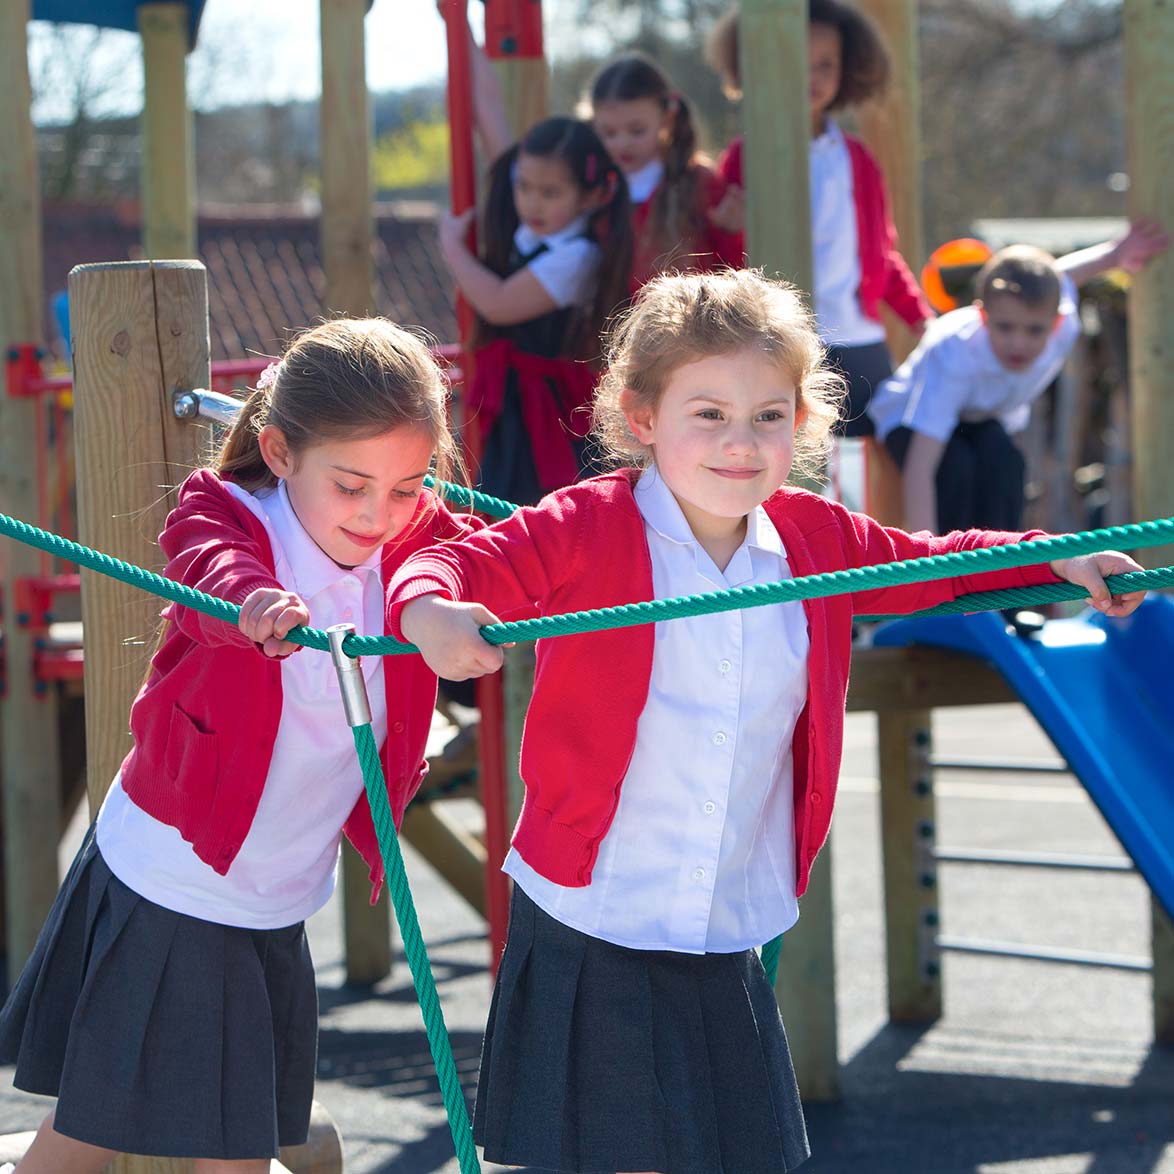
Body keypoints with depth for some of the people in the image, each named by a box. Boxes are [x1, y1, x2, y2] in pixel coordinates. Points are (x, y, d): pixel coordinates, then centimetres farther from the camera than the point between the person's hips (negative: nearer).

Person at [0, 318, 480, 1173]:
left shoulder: (416, 546, -3)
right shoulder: (230, 517, -19)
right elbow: (216, 568, -40)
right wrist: (253, 605, -65)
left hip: (273, 910, 5)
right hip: (164, 888, -5)